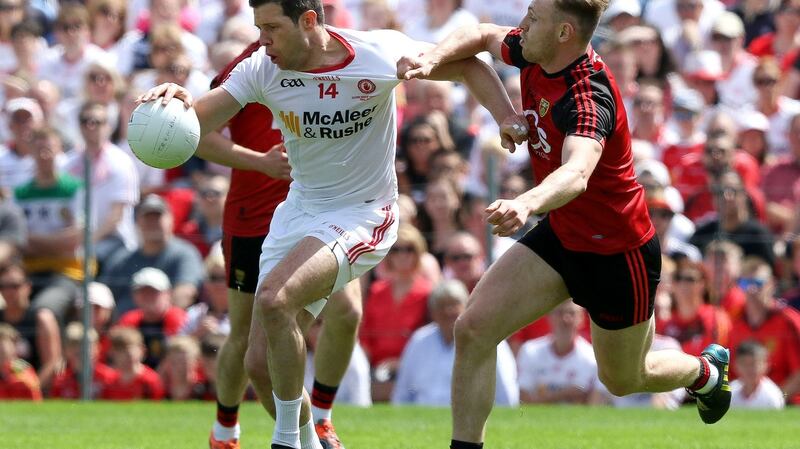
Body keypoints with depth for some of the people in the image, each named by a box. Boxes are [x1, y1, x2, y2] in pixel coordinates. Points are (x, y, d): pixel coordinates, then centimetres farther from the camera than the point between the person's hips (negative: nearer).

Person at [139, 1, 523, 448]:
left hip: (363, 216, -5)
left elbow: (468, 66, -3)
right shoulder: (262, 69, -8)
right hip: (299, 210, 5)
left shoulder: (381, 55, -16)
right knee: (263, 363, 0)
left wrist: (508, 117, -16)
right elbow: (199, 120, -15)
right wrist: (178, 99, -38)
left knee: (274, 300, -29)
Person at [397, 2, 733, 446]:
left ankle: (707, 369, 48)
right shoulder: (535, 54, -10)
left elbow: (577, 174, -53)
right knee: (473, 328, -12)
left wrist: (526, 204, -73)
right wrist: (432, 58, -10)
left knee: (623, 379, 16)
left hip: (618, 253, -7)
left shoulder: (588, 96, -34)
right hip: (561, 233, 7)